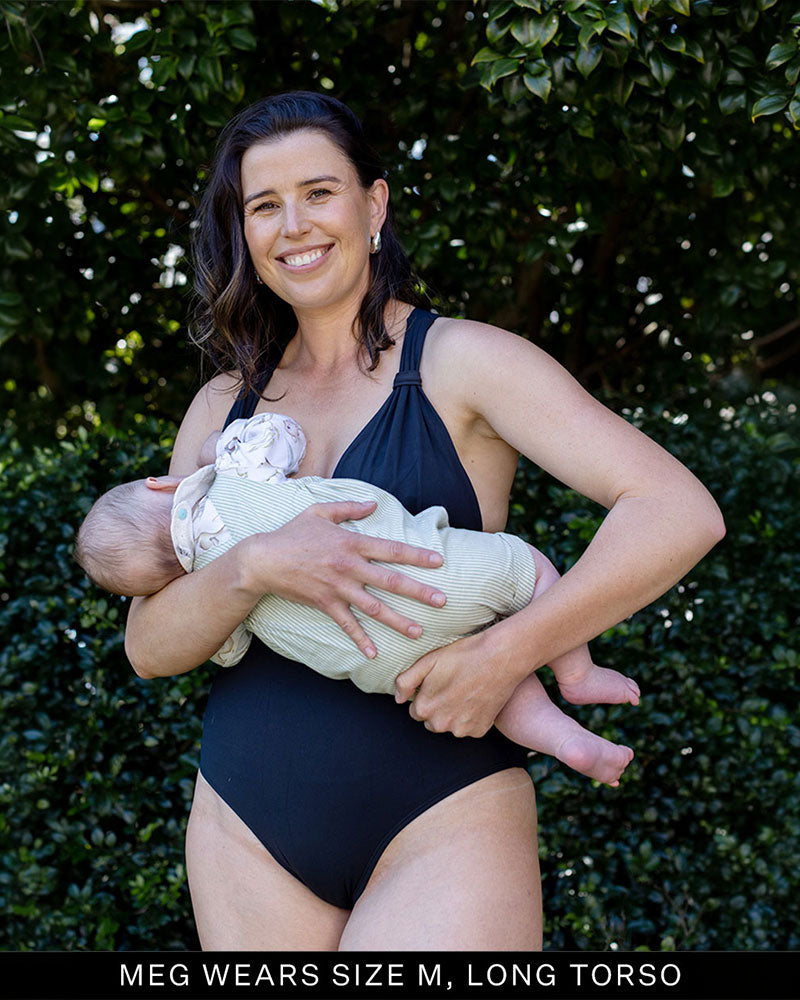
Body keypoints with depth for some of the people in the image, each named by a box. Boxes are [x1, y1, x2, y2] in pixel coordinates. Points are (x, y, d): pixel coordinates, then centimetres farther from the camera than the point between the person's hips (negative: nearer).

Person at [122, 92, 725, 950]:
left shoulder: (459, 361, -3)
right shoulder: (223, 408, 9)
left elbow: (681, 512, -13)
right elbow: (148, 646, 3)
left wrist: (503, 655, -19)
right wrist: (255, 565, -17)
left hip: (443, 821, -4)